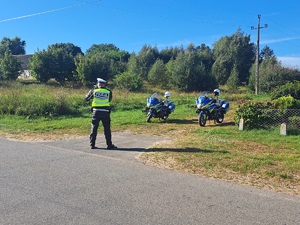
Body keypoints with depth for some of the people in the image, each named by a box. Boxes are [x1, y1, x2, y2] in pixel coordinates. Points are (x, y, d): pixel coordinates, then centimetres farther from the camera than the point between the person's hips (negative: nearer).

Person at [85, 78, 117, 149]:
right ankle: (109, 145, 9)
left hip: (96, 112, 1)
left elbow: (86, 98, 13)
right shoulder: (108, 92, 1)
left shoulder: (93, 91, 2)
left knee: (94, 128, 10)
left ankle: (92, 144, 13)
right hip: (105, 112, 0)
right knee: (107, 129, 7)